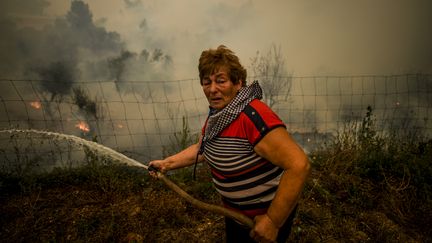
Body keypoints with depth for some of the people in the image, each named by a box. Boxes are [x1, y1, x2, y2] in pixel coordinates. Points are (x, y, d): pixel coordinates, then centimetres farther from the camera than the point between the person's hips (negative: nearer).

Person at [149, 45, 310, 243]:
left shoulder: (253, 116, -32)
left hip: (264, 215, -8)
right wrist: (167, 163, 5)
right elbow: (201, 149, 11)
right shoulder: (217, 115, -3)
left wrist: (273, 222, -31)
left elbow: (299, 164, -36)